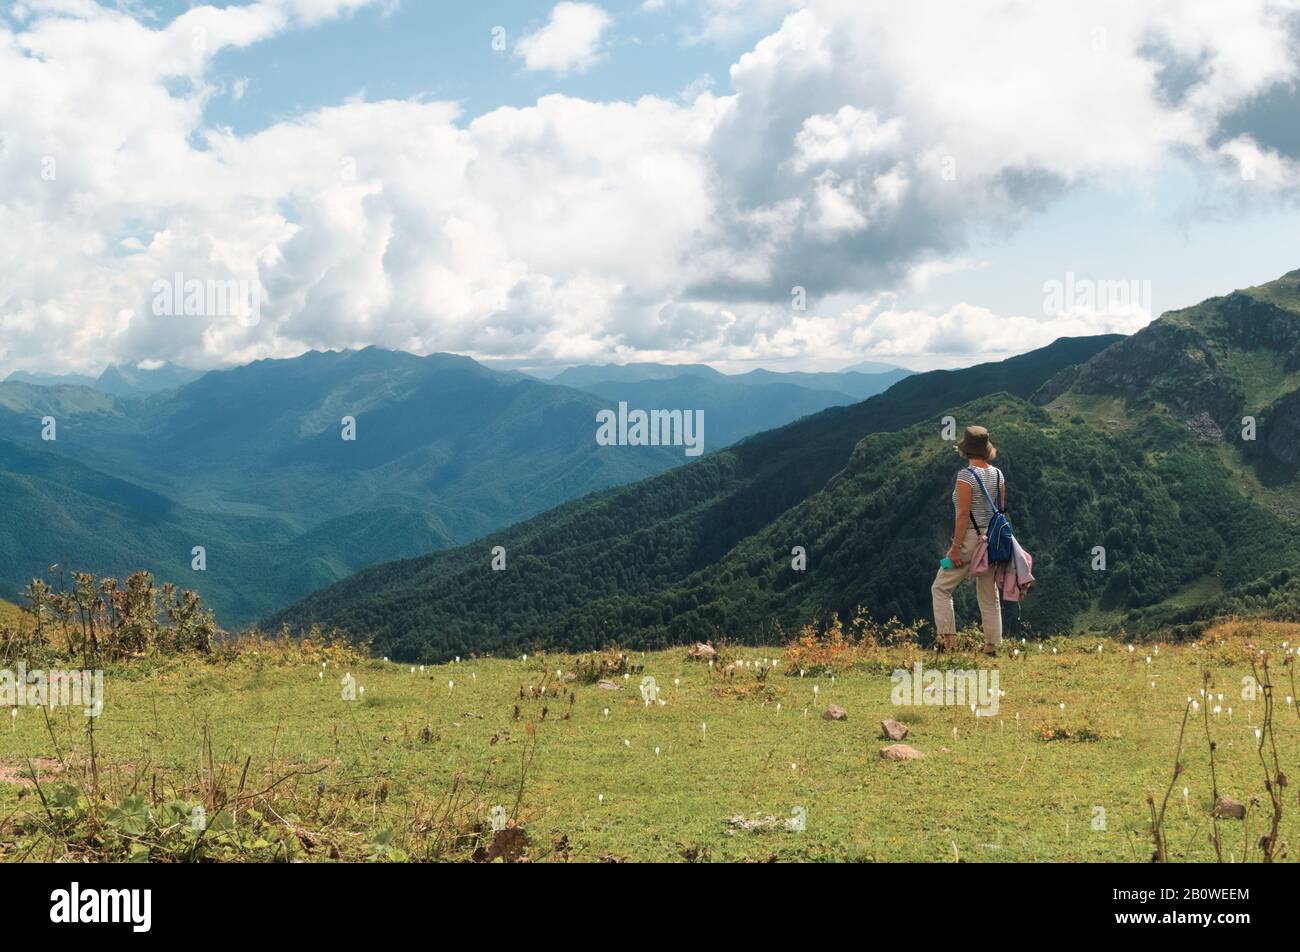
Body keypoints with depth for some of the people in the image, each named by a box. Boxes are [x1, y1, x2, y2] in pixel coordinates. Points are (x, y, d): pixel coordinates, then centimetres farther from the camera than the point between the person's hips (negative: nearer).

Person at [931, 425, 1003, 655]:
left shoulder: (966, 475, -15)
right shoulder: (997, 474, 6)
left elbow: (963, 514, -18)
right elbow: (1001, 509, 10)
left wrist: (956, 546, -15)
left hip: (970, 538, -7)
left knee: (941, 588, 6)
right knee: (989, 594, 12)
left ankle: (948, 638, -1)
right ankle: (992, 644, 13)